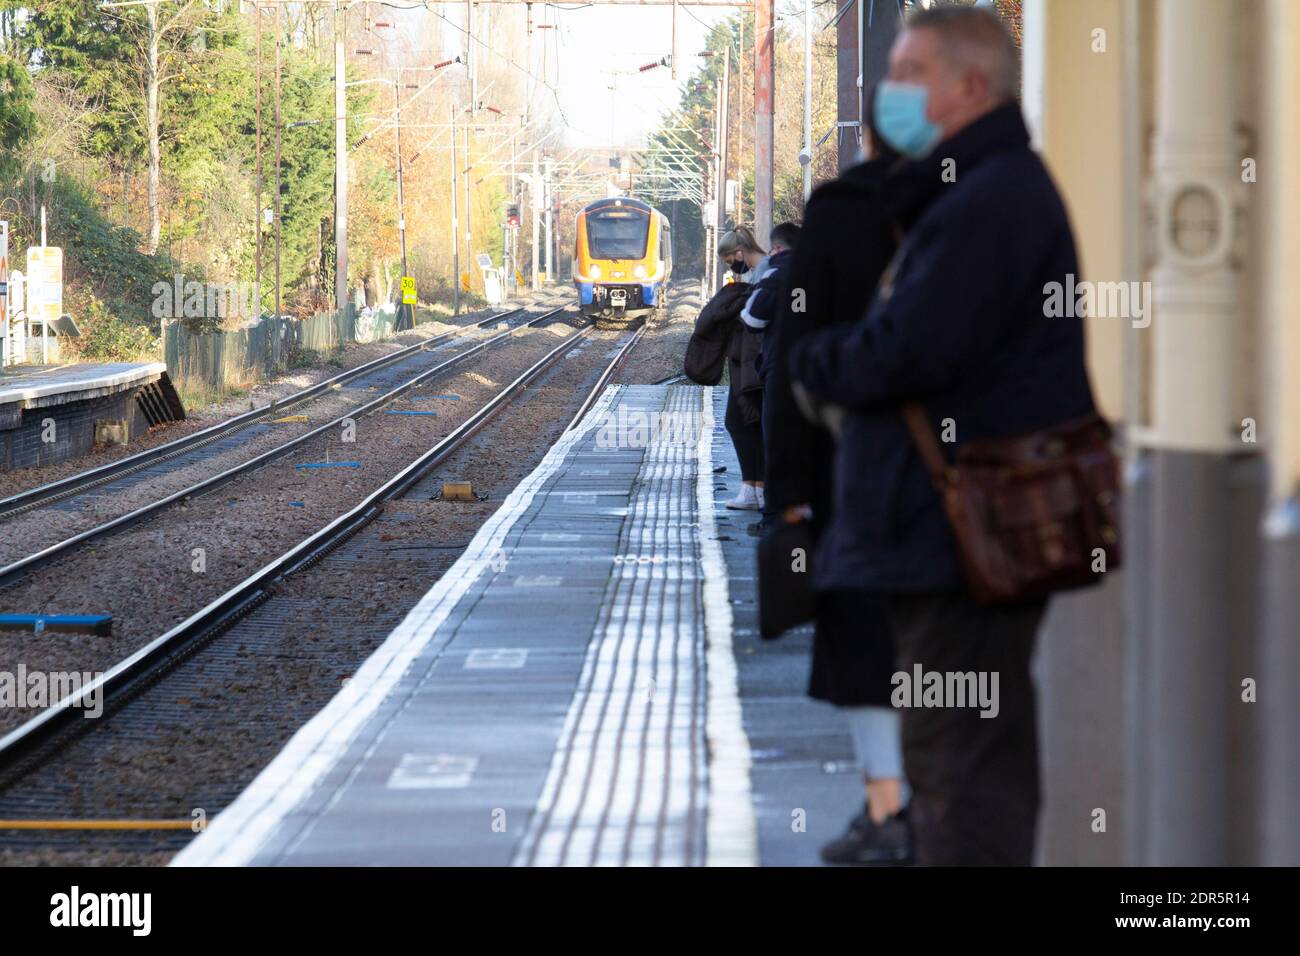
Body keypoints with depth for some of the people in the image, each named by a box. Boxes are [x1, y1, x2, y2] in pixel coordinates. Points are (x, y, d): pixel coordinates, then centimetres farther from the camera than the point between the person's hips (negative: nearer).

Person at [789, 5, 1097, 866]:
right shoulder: (981, 189, 19)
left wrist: (814, 361, -5)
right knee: (982, 758, 17)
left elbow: (905, 353, -23)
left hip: (963, 534, -11)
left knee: (959, 761, -10)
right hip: (957, 533, 11)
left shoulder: (991, 200, -17)